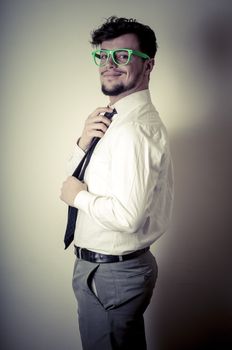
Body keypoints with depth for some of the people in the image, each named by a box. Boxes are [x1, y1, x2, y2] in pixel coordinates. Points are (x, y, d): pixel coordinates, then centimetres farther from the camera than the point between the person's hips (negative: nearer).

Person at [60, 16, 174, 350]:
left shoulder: (134, 128, -24)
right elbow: (75, 180, 12)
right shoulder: (118, 119, 8)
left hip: (109, 274, -9)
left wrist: (80, 196, -17)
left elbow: (127, 216, -33)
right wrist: (84, 143, -7)